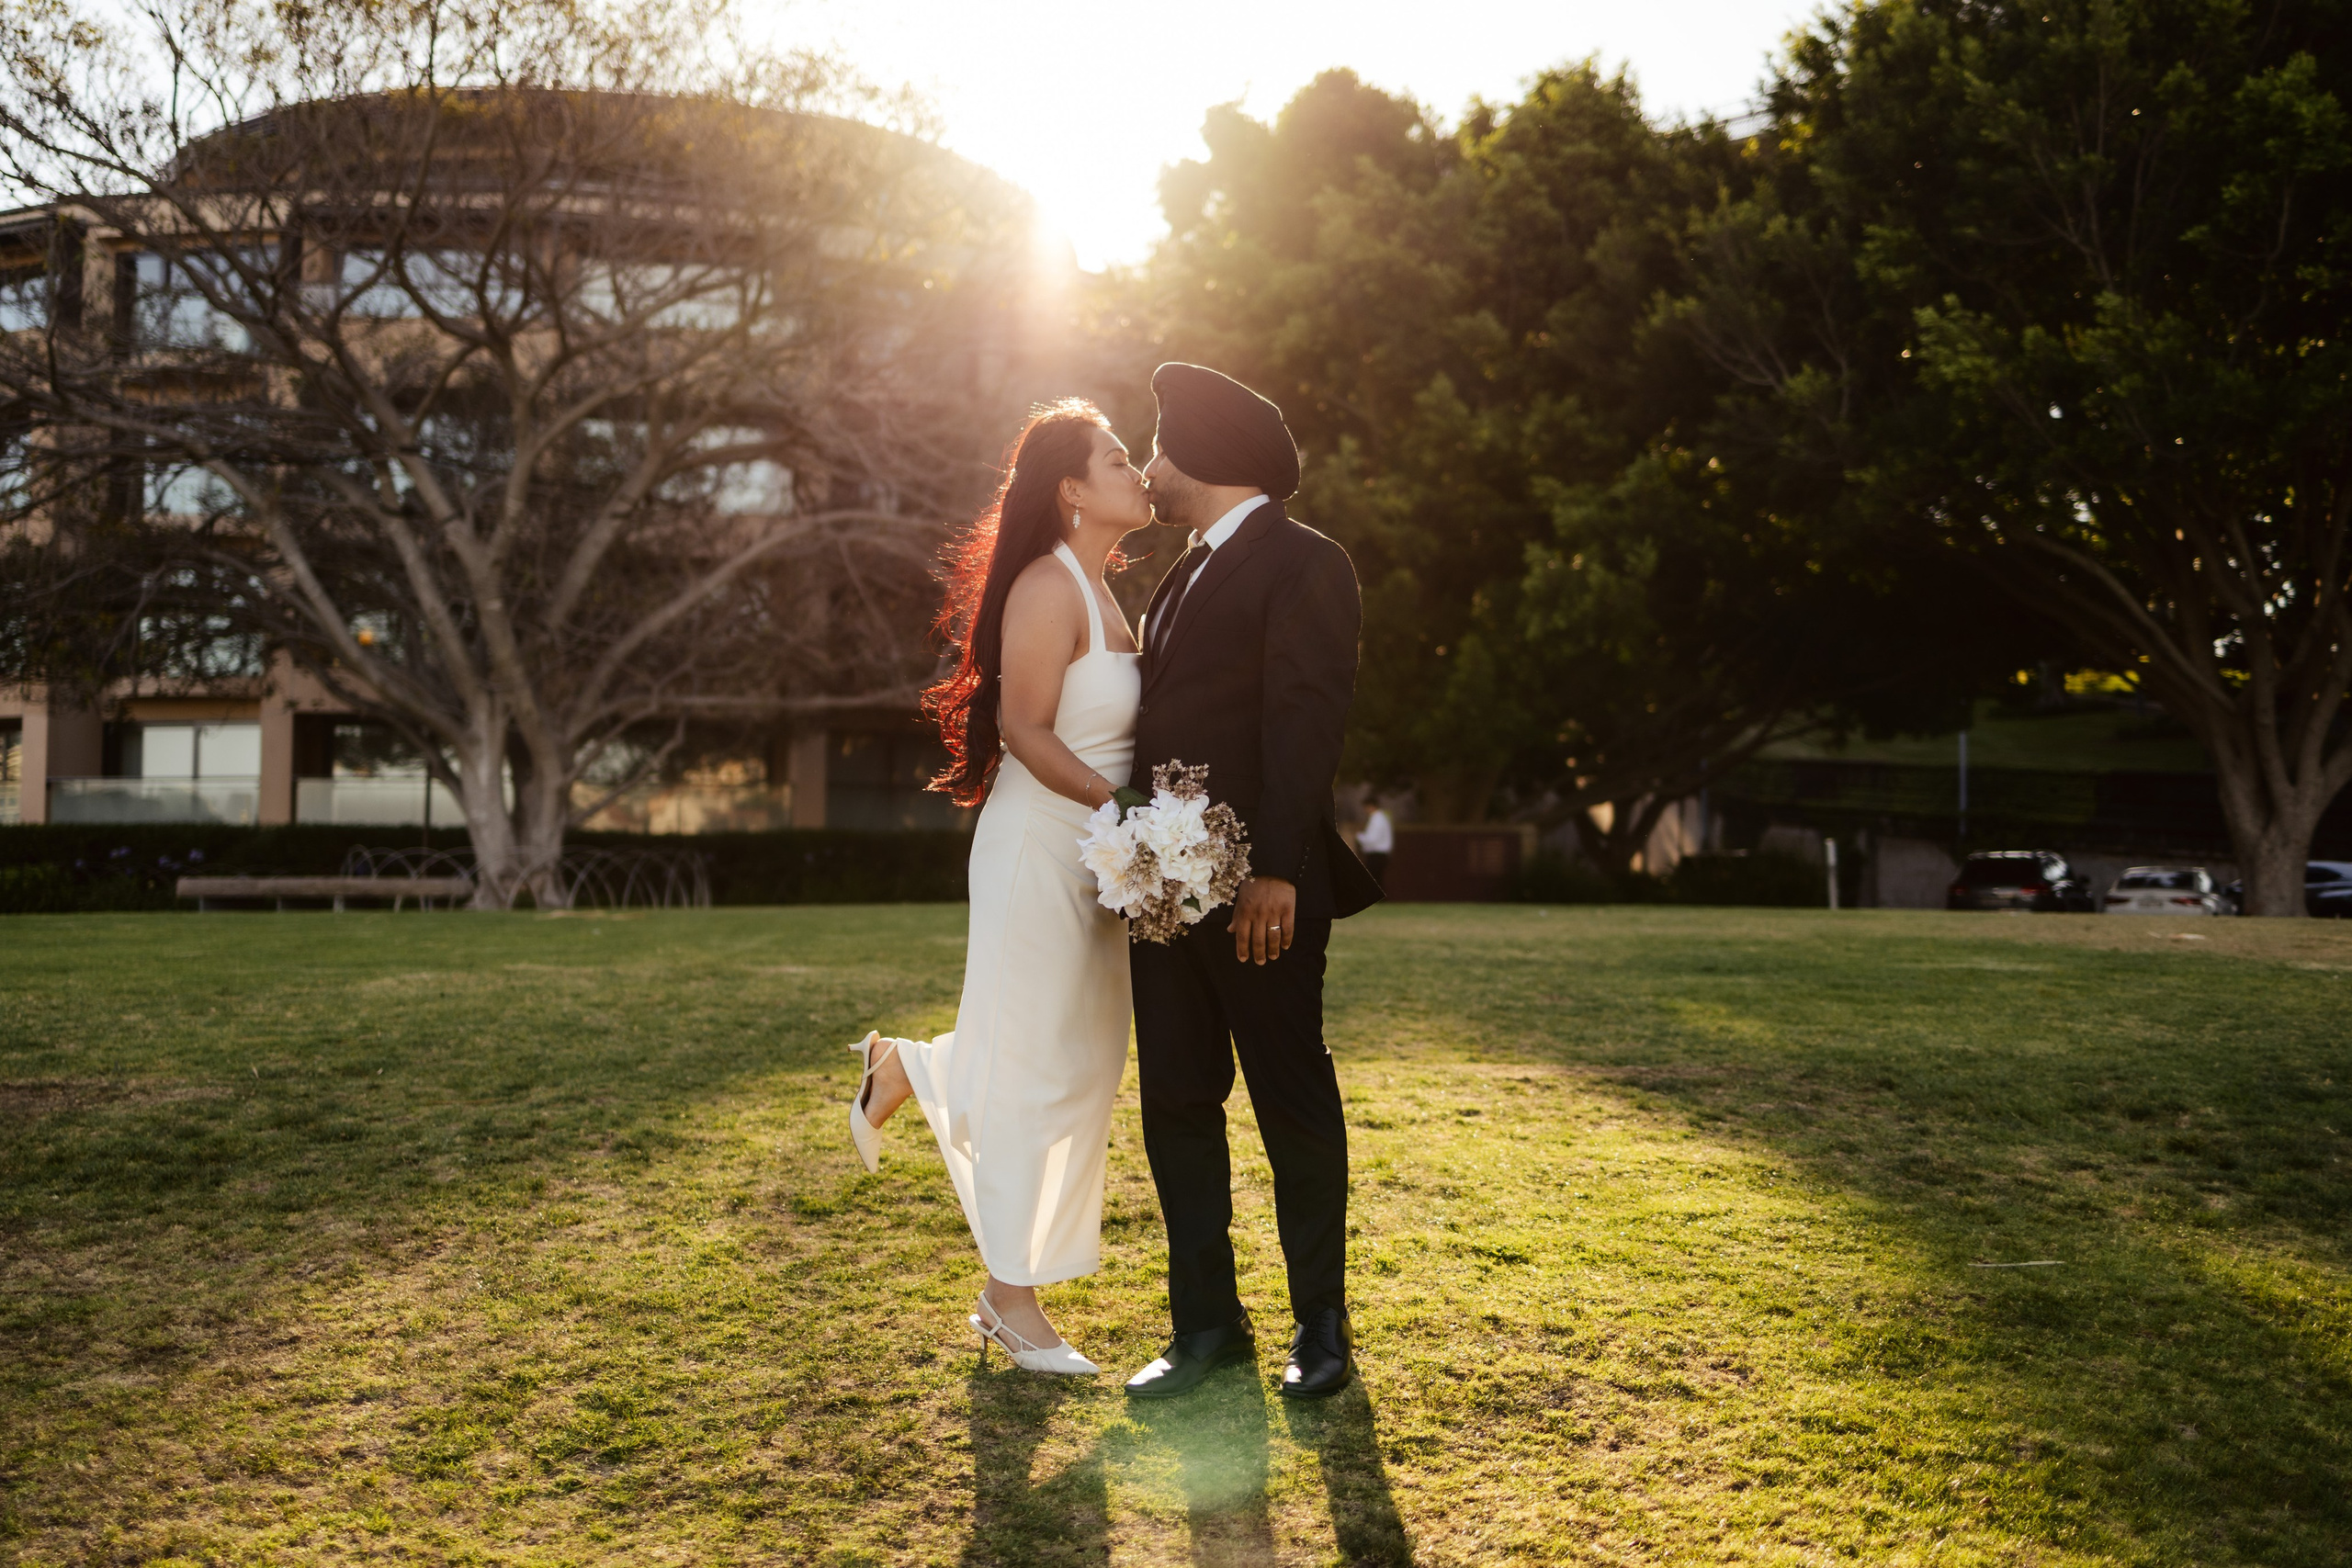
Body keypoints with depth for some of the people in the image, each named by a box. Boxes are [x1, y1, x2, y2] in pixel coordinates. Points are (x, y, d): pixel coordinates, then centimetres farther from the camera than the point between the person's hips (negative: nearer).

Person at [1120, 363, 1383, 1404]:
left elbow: (1306, 722, -16)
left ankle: (1321, 1324, 16)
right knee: (1177, 1102, 8)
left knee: (1294, 1102, 3)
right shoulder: (1189, 574, 20)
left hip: (1259, 888, -8)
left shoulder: (1302, 563, -7)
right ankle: (1206, 1323, 18)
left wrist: (1276, 869, -23)